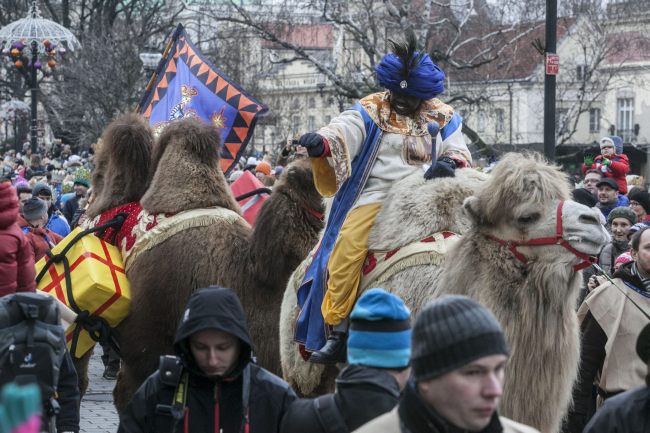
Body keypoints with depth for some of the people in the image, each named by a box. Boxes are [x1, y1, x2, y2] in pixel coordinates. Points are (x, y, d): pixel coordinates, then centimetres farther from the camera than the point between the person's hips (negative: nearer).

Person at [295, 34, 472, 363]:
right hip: (374, 197, -2)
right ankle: (338, 332, -21)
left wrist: (450, 163, -13)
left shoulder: (442, 118, 17)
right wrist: (322, 143, -32)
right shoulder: (370, 111, 8)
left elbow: (459, 151, 12)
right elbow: (342, 132, -8)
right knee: (348, 246, -24)